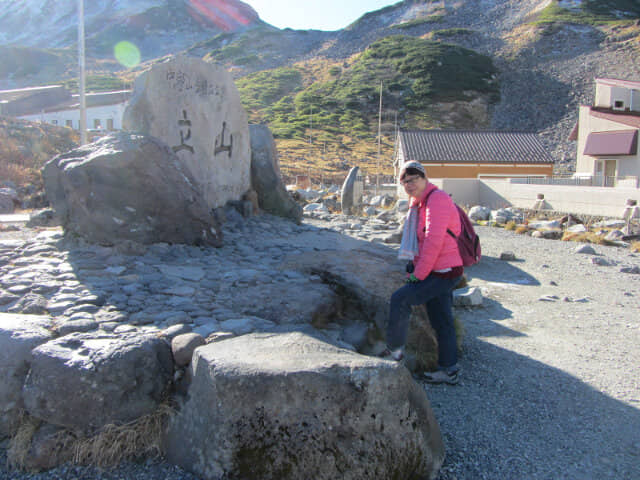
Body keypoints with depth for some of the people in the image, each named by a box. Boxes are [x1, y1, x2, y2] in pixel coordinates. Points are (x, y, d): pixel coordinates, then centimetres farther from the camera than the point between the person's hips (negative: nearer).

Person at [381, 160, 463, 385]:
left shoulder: (437, 199, -18)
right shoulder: (419, 204, 14)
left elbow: (434, 241, -24)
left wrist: (419, 274, -18)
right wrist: (413, 267, 15)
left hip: (443, 273, -10)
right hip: (438, 271, 10)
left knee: (399, 299, -9)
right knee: (442, 322, 13)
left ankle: (395, 350, 6)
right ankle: (449, 370, 23)